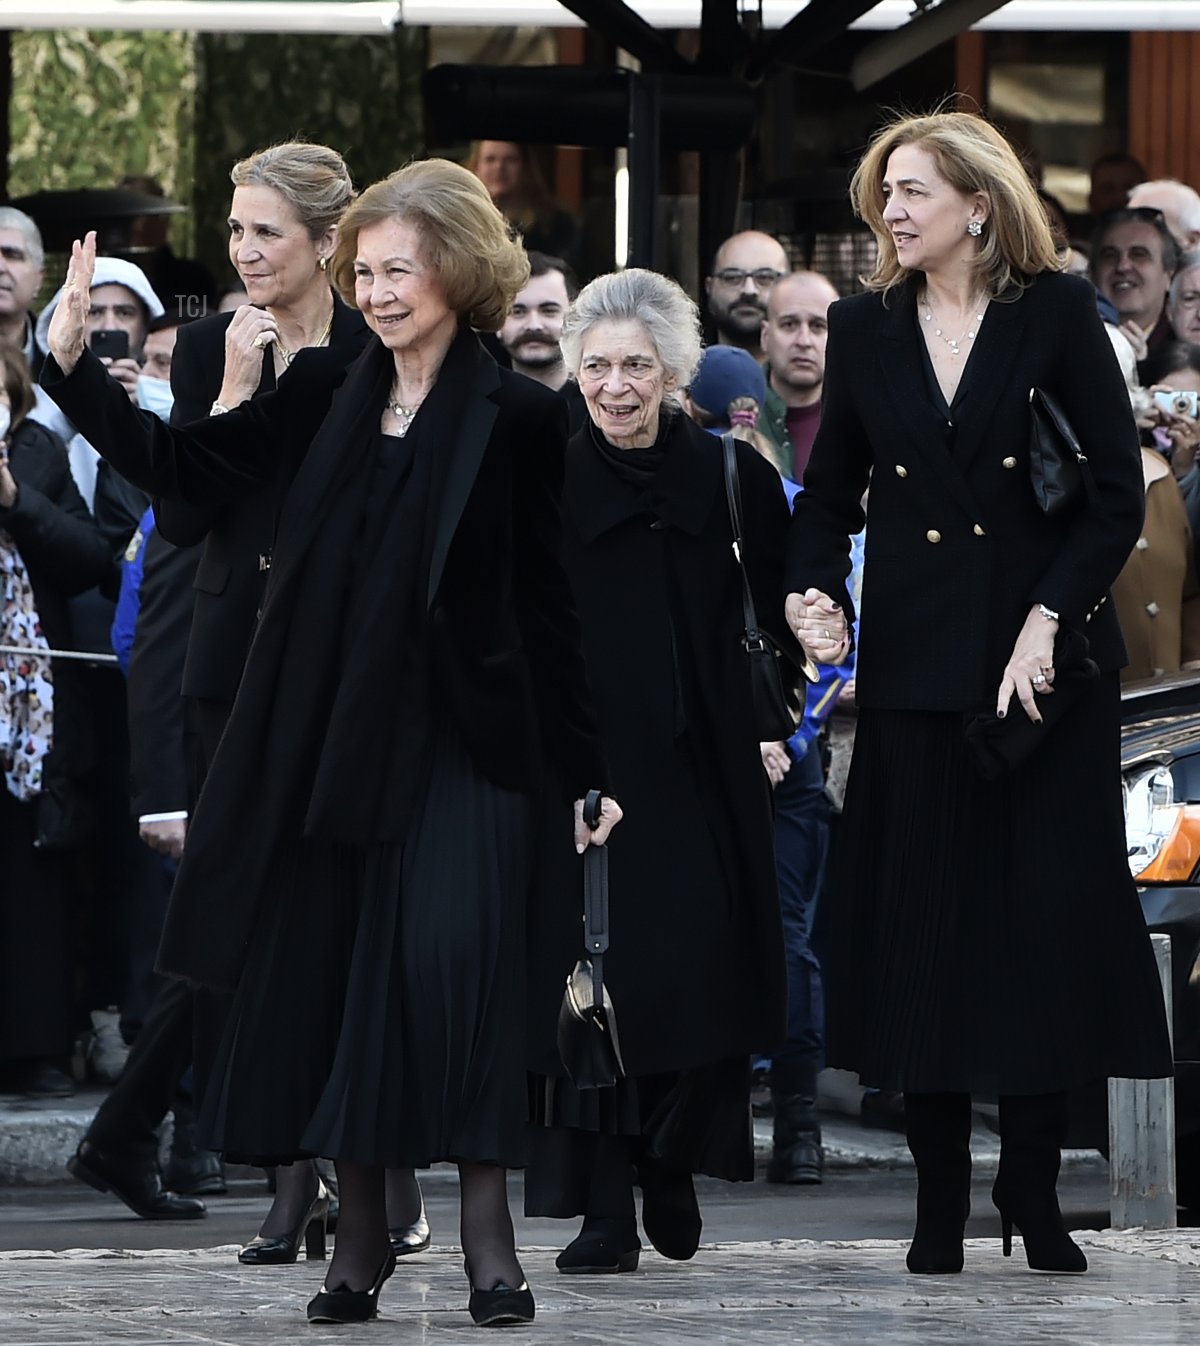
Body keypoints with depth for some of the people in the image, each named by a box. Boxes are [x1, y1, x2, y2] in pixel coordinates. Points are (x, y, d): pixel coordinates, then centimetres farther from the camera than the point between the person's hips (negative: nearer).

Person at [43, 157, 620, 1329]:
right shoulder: (326, 395, 8)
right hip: (325, 735, 5)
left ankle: (486, 1227, -10)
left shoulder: (515, 420, -4)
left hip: (460, 738, -5)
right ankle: (359, 1228, 16)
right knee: (321, 966, 6)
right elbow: (181, 465, 10)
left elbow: (547, 605, -2)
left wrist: (584, 771, -1)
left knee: (452, 958, -17)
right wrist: (70, 363, 1)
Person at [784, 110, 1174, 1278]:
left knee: (1049, 911, -1)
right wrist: (812, 591, -6)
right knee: (922, 917, 1)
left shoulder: (1056, 316, -3)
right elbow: (831, 489, 12)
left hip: (1047, 665, -2)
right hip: (917, 659, 2)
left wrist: (1047, 624, -14)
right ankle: (940, 1196, 7)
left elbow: (1118, 493, -5)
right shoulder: (867, 328, 7)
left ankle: (1033, 1188, 9)